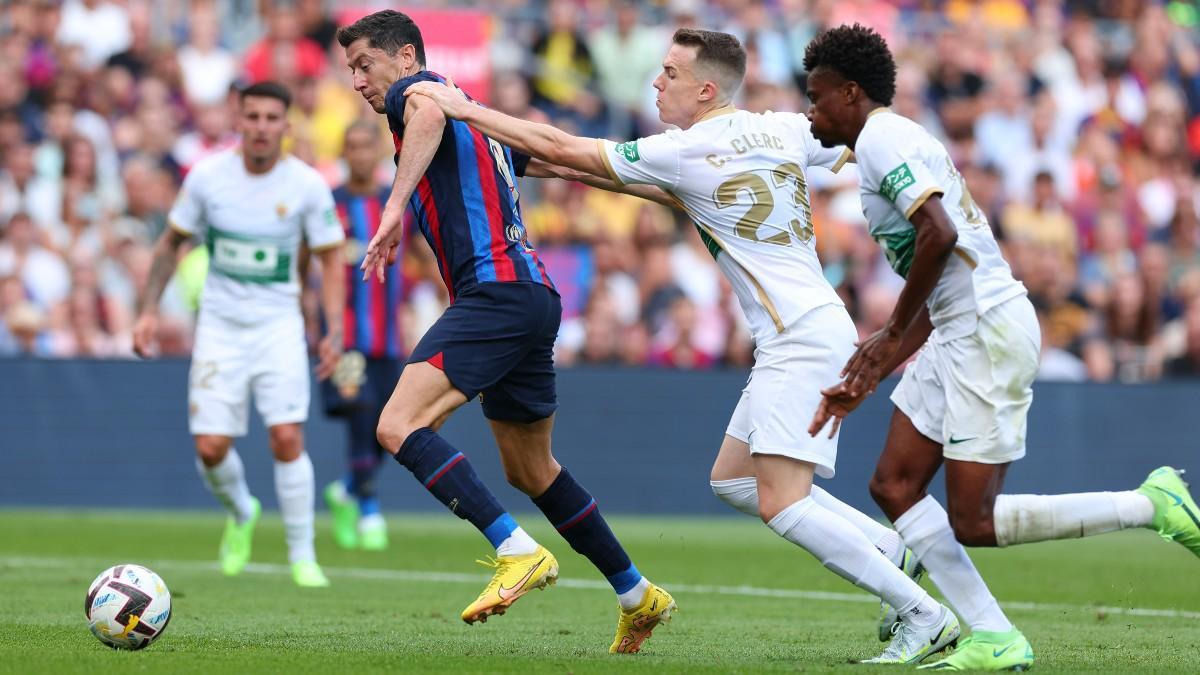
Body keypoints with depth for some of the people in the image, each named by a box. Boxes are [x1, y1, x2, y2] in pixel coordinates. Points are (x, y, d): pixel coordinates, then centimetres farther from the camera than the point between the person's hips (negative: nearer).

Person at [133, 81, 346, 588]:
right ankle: (241, 513, 28)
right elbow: (172, 242, 7)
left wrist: (334, 332, -8)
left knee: (287, 438, -15)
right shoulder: (207, 175, -6)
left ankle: (302, 557, -2)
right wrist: (148, 309, 0)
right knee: (211, 447, -5)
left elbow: (330, 259, 1)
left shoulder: (307, 185, -8)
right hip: (219, 325, 1)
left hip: (279, 324, -1)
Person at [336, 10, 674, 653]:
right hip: (534, 296, 10)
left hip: (495, 291, -10)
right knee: (529, 469, 19)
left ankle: (519, 552, -27)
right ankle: (638, 596, 25)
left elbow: (429, 112, -27)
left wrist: (394, 206, -34)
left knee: (400, 426, -20)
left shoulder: (415, 90, -2)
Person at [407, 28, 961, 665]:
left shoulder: (682, 153, -11)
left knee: (779, 504, -14)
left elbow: (560, 147, -5)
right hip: (800, 335, 9)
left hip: (803, 337, -9)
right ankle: (894, 549, 13)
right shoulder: (782, 129, 9)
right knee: (731, 480, 14)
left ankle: (925, 616, -13)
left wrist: (464, 109, 3)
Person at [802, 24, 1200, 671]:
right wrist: (864, 381, 21)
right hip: (961, 330, 11)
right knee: (894, 486, 7)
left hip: (988, 329, -11)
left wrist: (892, 334, -13)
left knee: (973, 524, -8)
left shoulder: (882, 139, -9)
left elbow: (939, 236, -25)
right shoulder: (895, 142, 22)